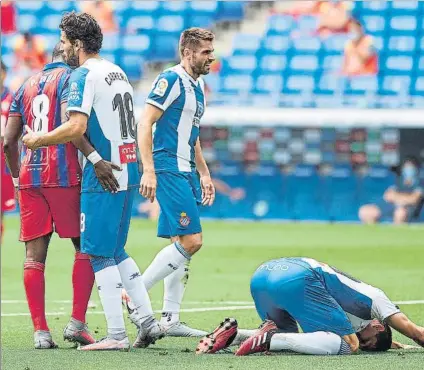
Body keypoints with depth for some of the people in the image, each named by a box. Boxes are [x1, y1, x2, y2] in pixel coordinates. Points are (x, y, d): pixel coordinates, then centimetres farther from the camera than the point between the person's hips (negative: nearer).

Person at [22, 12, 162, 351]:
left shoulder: (83, 76, -11)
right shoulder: (118, 73, 16)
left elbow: (76, 128, -21)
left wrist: (38, 140, -8)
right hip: (128, 171, 9)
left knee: (100, 254, -4)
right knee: (116, 251, 16)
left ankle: (116, 334, -6)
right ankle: (149, 321, 11)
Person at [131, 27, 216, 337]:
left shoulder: (198, 85, 17)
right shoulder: (171, 80, -11)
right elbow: (145, 124, -16)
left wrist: (204, 174, 25)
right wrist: (149, 171, -23)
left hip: (187, 172, 9)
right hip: (168, 170, -9)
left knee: (185, 244, 7)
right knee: (190, 241, -15)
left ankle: (171, 320, 10)